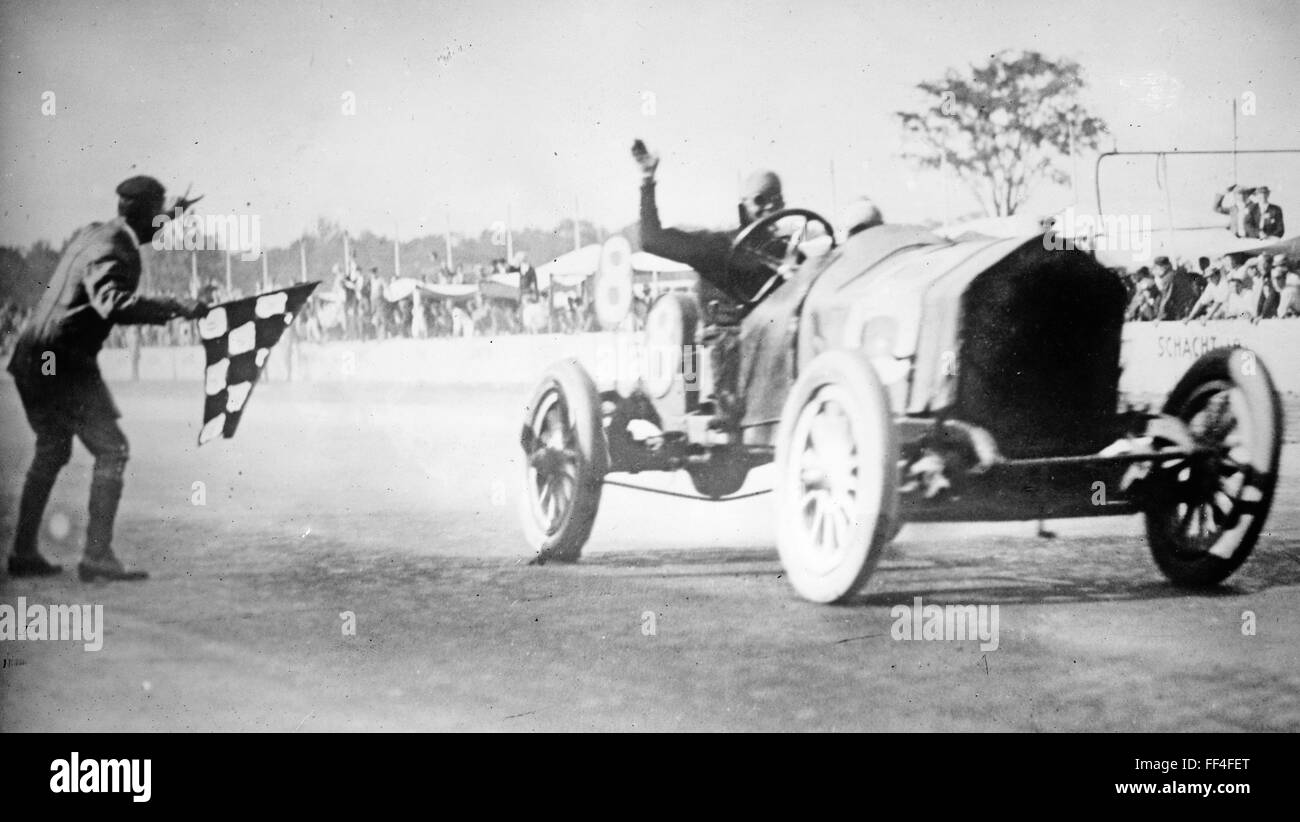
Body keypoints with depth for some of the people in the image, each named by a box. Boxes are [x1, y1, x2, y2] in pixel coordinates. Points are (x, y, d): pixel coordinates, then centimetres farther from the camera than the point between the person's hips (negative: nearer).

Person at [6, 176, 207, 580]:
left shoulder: (93, 232, 11)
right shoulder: (114, 253, -18)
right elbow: (112, 303, -37)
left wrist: (164, 221, 33)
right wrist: (175, 307, -44)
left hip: (33, 361, 10)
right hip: (66, 364, -10)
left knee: (51, 452, 20)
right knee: (111, 449, -7)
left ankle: (24, 553, 22)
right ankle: (97, 555, -12)